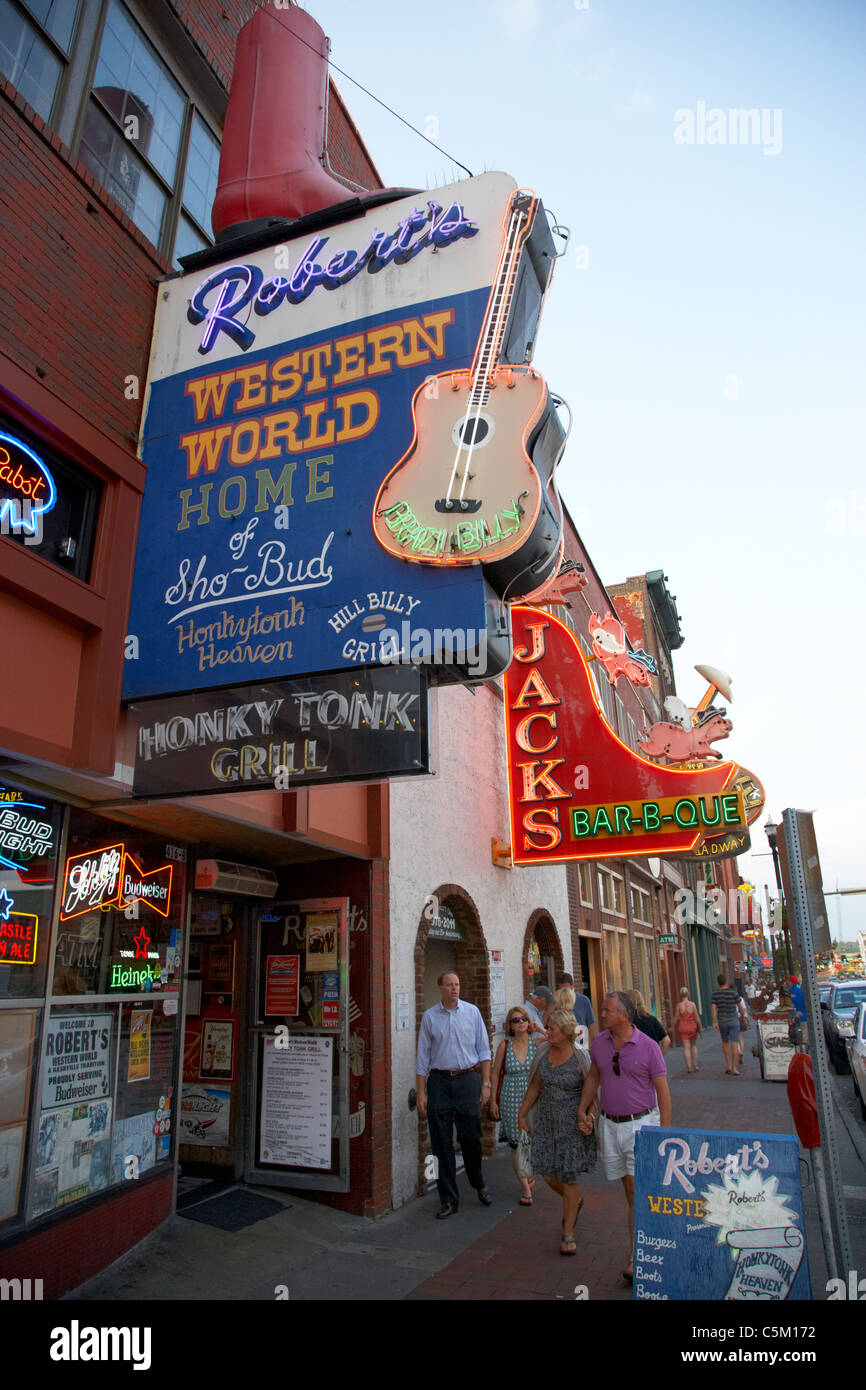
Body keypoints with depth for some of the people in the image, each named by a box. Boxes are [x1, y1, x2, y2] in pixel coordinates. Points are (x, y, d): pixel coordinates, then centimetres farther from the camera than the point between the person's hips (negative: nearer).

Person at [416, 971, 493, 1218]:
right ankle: (449, 1200, 17)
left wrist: (486, 1083, 0)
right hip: (439, 1081, 0)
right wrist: (421, 1093, 1)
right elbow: (422, 1057, 5)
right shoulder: (429, 1017, 2)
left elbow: (483, 1050, 6)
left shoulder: (472, 1012, 2)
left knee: (471, 1138, 5)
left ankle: (479, 1185, 32)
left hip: (467, 1079, 0)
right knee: (441, 1144, 4)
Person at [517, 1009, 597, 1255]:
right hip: (546, 1119, 4)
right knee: (548, 1174, 7)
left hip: (572, 1122, -4)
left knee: (569, 1175, 1)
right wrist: (522, 1113, 10)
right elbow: (535, 1085, 8)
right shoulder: (544, 1051, -1)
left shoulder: (579, 1058, -14)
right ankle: (574, 1202, 39)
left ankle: (568, 1233, 18)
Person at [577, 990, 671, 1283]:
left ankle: (636, 1257, 1)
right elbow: (593, 1076, 14)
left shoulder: (648, 1047, -12)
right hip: (609, 1125, 5)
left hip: (641, 1123, -4)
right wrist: (582, 1111, 7)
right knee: (629, 1191, 12)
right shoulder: (600, 1042, 0)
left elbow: (662, 1092, -7)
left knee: (638, 1189, -7)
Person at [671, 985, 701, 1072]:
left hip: (683, 1028, -1)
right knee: (694, 1046, 17)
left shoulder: (679, 1005, -6)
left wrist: (674, 1026, 16)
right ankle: (695, 1066, 20)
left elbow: (676, 1019, 0)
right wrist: (699, 1027, 5)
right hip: (692, 1027, 1)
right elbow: (697, 1018, -7)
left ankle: (689, 1066, -5)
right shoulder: (692, 1004, -8)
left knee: (686, 1047, 2)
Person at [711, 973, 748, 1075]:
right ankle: (734, 1068, -5)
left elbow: (714, 1009, -11)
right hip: (734, 1021, -2)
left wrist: (714, 1023, -12)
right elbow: (740, 1008, -2)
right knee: (734, 1044, -1)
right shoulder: (734, 993, -9)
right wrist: (743, 1017, 16)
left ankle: (728, 1066, 15)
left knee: (725, 1043, 19)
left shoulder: (715, 994, -4)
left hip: (722, 1022, 2)